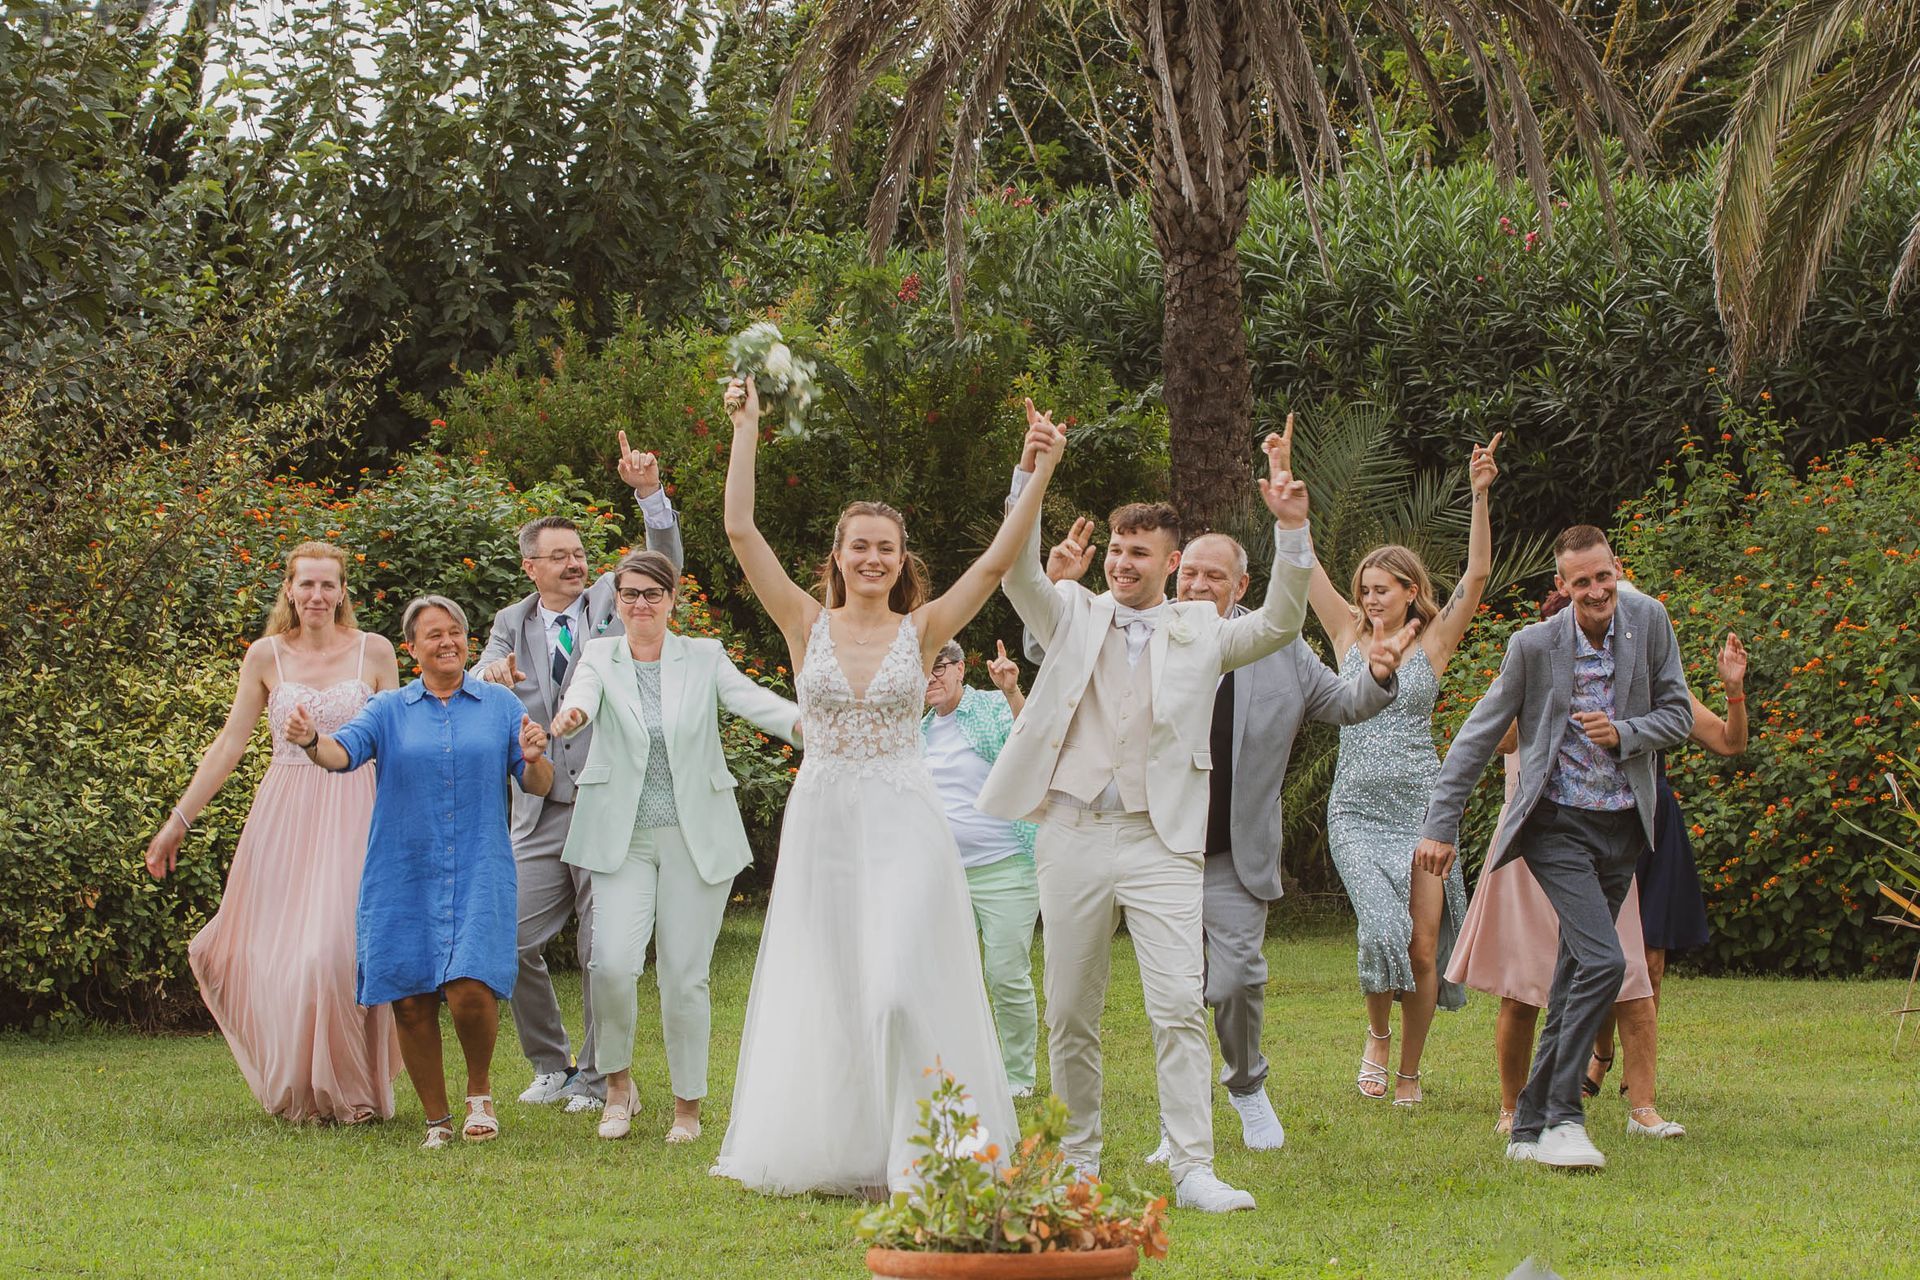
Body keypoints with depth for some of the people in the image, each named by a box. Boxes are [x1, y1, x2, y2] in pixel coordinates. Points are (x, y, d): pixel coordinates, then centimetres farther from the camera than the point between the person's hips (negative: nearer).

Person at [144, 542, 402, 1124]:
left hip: (351, 815, -1)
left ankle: (349, 1092, 3)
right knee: (276, 956, 0)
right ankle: (296, 1092, 16)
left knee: (338, 948, -12)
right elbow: (231, 741, 8)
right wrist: (178, 820, 7)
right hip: (283, 815, 2)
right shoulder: (266, 655, 5)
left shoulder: (373, 652, 3)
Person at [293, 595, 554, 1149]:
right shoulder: (390, 709, 9)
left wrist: (535, 758, -15)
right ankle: (437, 1120, 16)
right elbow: (345, 750, -8)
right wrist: (311, 741, -30)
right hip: (404, 873, 1)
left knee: (470, 990, -17)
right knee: (411, 1003, 0)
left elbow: (539, 787, 8)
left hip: (478, 873, -1)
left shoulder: (500, 705, 9)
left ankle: (480, 1089, 10)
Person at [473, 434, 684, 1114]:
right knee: (513, 941, 1)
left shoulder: (612, 600, 5)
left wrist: (650, 492, -25)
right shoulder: (513, 623, 11)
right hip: (539, 815, 3)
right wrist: (491, 675, -23)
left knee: (605, 951, 0)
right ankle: (551, 1065, 20)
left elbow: (665, 562, -10)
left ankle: (596, 1078, 13)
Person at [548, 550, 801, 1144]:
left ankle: (688, 1104, 18)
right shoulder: (600, 656, 4)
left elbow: (752, 700, -11)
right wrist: (569, 717, -42)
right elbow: (583, 692, -17)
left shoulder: (704, 657, 4)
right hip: (623, 836, 0)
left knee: (685, 976, 1)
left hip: (696, 837, 0)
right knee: (613, 964, -15)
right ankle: (618, 1082, 11)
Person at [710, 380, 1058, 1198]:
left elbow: (996, 561, -8)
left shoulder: (922, 630, 2)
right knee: (827, 994, 7)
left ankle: (916, 1154, -3)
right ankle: (831, 1151, 19)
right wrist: (745, 432, -12)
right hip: (822, 822, 2)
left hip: (903, 824, -1)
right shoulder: (807, 625, 3)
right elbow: (741, 532, -5)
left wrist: (1040, 477, -19)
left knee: (903, 990, -12)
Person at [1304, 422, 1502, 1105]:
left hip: (1421, 808, 0)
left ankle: (1409, 1073, 15)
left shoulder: (1433, 644, 3)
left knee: (1423, 947, -2)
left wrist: (1480, 497, -18)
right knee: (1383, 928, -19)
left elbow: (1477, 574, -7)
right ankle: (1377, 1034, 9)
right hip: (1356, 811, 0)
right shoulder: (1350, 636, 7)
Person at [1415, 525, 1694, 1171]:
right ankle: (1562, 1119, -13)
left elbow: (1679, 716, 6)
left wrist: (1624, 734, -14)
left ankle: (1530, 1129, 17)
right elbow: (1477, 737, -2)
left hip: (1623, 826, 4)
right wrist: (1440, 824, -4)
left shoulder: (1649, 621, -1)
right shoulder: (1535, 645, -9)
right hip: (1558, 824, -4)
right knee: (1603, 961, -20)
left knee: (1575, 983, 8)